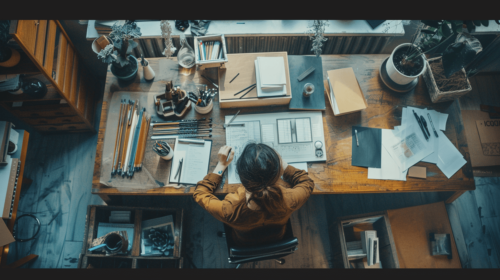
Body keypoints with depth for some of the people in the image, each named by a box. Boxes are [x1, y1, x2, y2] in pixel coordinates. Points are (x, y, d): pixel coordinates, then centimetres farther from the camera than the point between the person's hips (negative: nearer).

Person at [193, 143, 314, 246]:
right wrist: (281, 163, -14)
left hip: (243, 244, -1)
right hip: (278, 239, 1)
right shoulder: (290, 201, -42)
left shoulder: (228, 211, -44)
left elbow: (199, 193, -20)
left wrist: (221, 165, -13)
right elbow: (307, 183, -15)